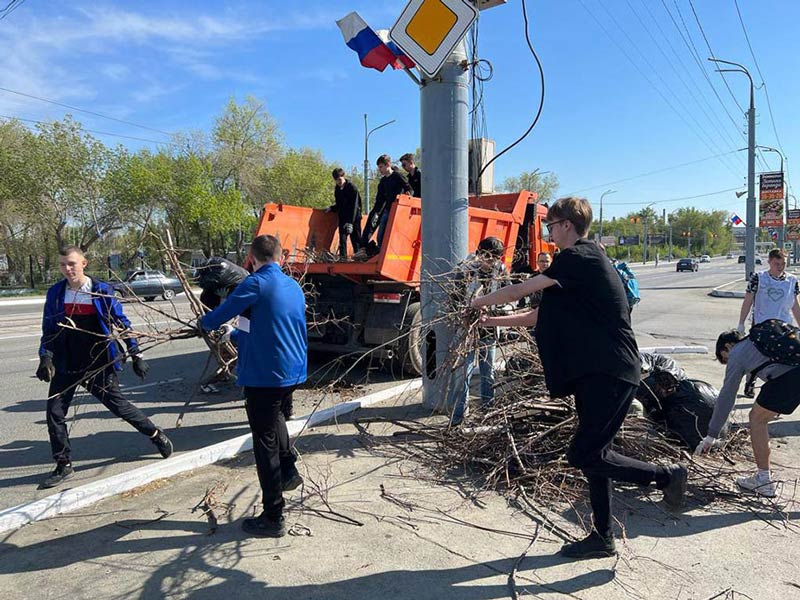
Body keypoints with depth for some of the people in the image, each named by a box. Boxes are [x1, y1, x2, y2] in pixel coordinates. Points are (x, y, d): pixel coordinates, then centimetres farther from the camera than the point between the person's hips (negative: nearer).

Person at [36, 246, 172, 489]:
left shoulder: (101, 290, -6)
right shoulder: (55, 293, 1)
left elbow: (121, 323, -2)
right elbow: (48, 330, 5)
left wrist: (136, 354, -4)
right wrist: (46, 357, -11)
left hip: (98, 365, -3)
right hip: (66, 366, 3)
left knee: (118, 405, 3)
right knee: (55, 412, 1)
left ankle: (156, 435, 25)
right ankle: (63, 465, 18)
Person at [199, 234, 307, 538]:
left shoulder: (256, 283, -13)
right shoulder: (294, 286, 10)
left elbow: (217, 317, -10)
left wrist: (204, 323, 14)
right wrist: (236, 335, 30)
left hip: (263, 375, -7)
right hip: (293, 372, 8)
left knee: (265, 444, 3)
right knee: (276, 418, 35)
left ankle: (272, 518, 12)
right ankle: (289, 470, 31)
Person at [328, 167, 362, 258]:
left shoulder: (352, 188, -11)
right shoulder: (337, 189, 11)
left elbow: (354, 206, -18)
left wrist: (351, 222, -25)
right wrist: (332, 208, 0)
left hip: (354, 218, -6)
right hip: (342, 218, 6)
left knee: (355, 239, -4)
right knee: (342, 239, 0)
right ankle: (342, 257, 0)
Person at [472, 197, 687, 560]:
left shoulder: (579, 258, -12)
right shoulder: (580, 264, 19)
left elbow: (520, 291, -12)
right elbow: (540, 315, 21)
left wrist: (479, 302, 4)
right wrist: (490, 321, 21)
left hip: (610, 373, -10)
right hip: (596, 372, 10)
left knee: (583, 455, -9)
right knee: (592, 454, 12)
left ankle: (666, 475, 8)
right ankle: (602, 538, 22)